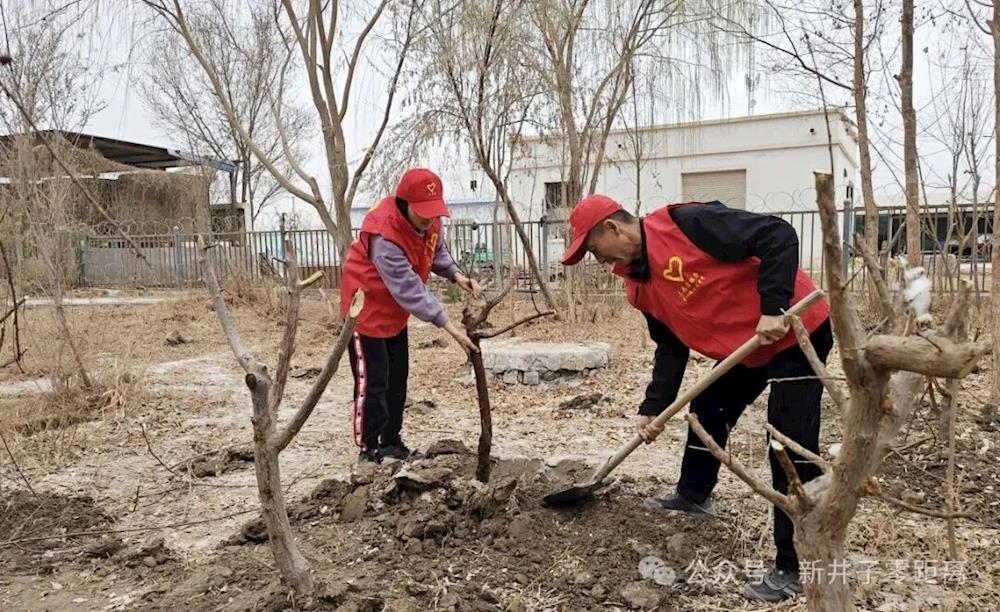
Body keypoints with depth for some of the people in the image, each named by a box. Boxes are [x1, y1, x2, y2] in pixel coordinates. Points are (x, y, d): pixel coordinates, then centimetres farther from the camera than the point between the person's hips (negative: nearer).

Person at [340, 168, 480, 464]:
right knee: (372, 382, -6)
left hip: (395, 312, 9)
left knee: (397, 378, 15)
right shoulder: (384, 236, -36)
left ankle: (391, 442, 28)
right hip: (366, 309, -8)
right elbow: (410, 290, -37)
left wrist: (456, 275, -13)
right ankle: (369, 449, 6)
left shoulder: (429, 219, -11)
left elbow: (436, 251, 8)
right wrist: (451, 329, -38)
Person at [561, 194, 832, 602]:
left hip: (796, 332, -9)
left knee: (792, 452, -8)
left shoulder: (685, 223, -23)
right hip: (745, 346, 10)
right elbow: (671, 349, 11)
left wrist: (774, 308, -30)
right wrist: (653, 408, 5)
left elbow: (778, 236, -25)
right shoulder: (640, 285, 4)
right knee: (707, 410, 22)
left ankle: (793, 568, 0)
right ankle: (693, 495, 45)